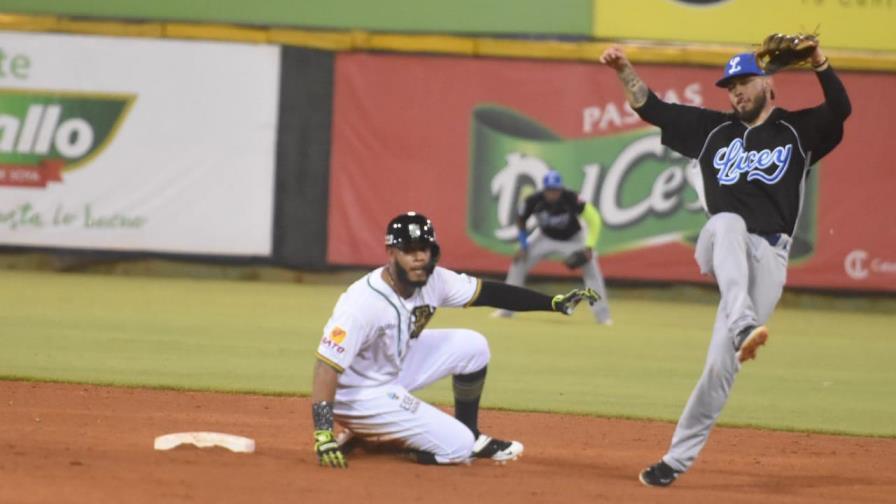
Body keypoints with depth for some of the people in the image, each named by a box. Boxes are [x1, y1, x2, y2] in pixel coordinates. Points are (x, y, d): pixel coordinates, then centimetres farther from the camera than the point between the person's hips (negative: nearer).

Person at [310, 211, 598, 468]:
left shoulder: (432, 281, -10)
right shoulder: (364, 301, -32)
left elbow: (488, 293, -1)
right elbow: (327, 365, -35)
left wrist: (555, 303, -7)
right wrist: (323, 433, -44)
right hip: (359, 393, -8)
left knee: (472, 346, 5)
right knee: (456, 447, -12)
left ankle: (471, 437, 20)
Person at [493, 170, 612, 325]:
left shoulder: (571, 199, -35)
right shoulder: (534, 200, -28)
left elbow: (594, 219, -30)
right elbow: (521, 220, -7)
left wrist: (589, 247, -37)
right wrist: (523, 246, -13)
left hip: (573, 239, -3)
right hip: (546, 237, 3)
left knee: (591, 269, -19)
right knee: (518, 261, -4)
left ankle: (602, 315, -10)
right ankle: (507, 309, 11)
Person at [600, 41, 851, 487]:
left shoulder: (797, 131, 12)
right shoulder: (714, 129, 19)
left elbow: (841, 109, -5)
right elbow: (652, 109, 17)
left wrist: (818, 62, -18)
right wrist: (625, 71, 3)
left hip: (768, 258, -1)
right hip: (719, 249, 1)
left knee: (722, 363, -10)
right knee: (728, 222, -37)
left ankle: (678, 457, -1)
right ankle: (744, 328, -58)